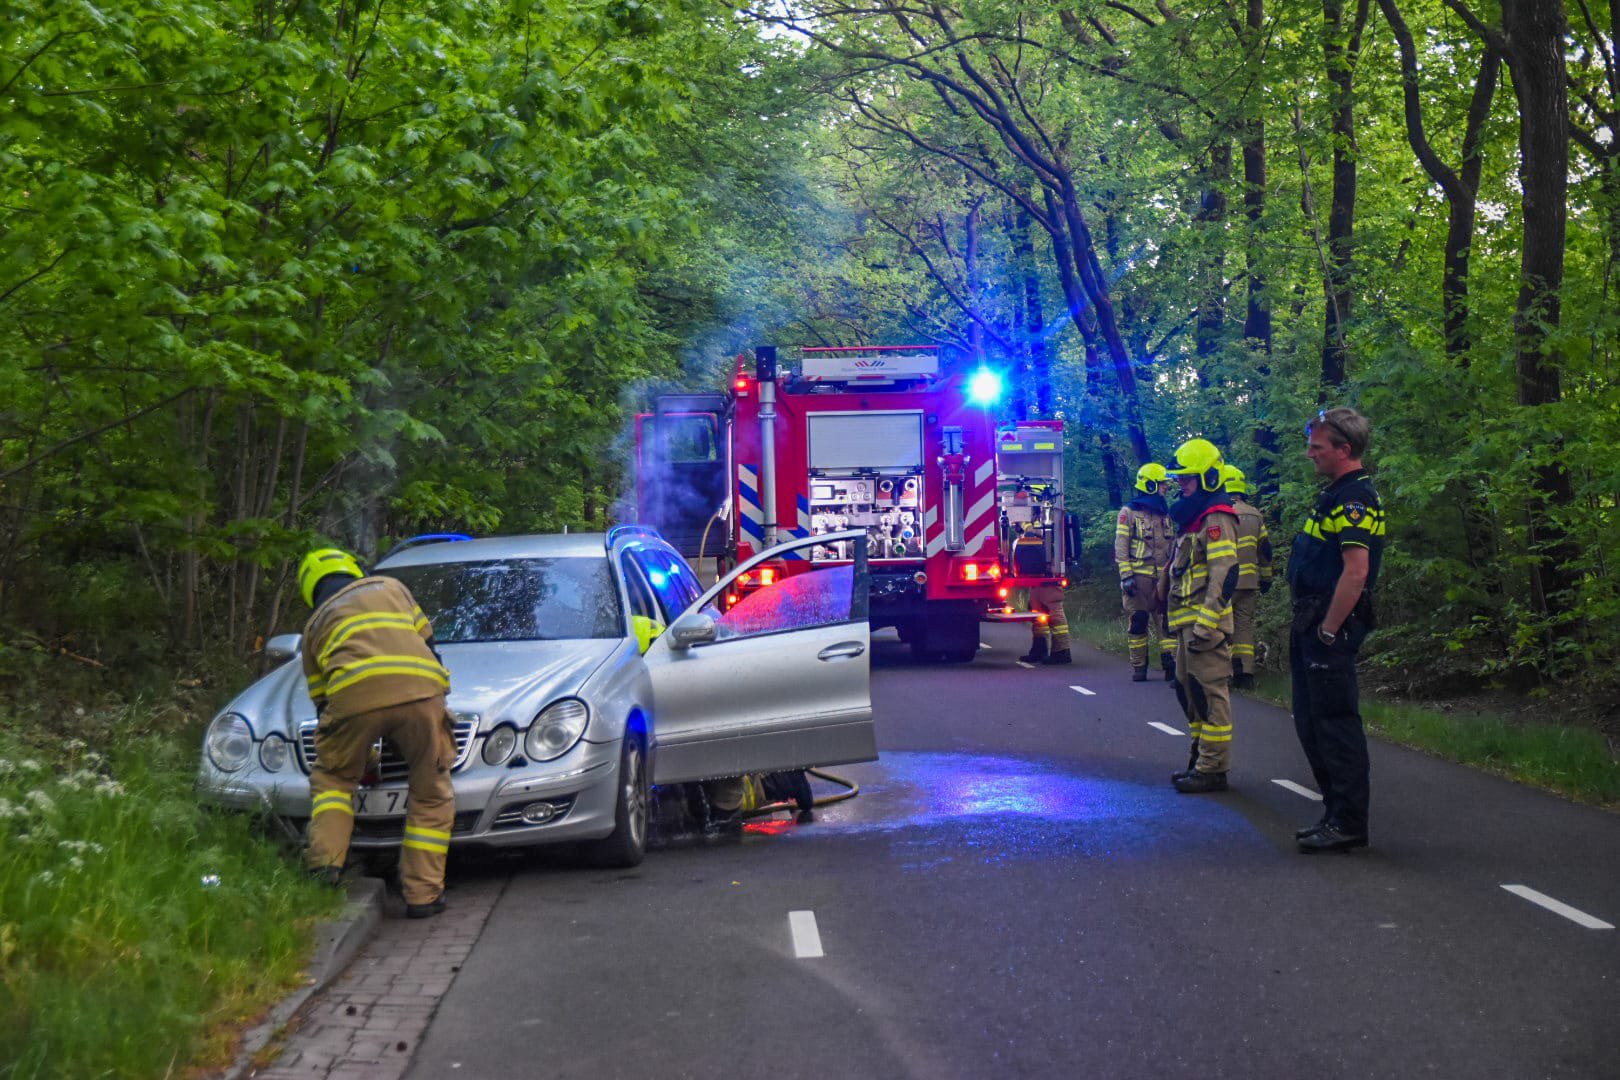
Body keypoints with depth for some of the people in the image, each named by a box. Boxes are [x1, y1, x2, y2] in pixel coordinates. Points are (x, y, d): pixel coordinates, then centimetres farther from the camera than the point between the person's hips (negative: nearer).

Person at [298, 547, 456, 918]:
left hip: (355, 695, 0)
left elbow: (321, 700, 31)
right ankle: (423, 894, 11)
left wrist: (362, 757, 40)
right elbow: (427, 644, 31)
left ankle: (325, 861, 7)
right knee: (432, 794, 13)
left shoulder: (315, 625, 32)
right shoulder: (391, 587, 35)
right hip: (419, 690, 0)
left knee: (332, 779, 25)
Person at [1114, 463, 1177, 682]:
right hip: (1139, 577, -4)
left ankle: (1171, 666, -6)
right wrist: (1126, 575, -12)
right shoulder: (1129, 512, -1)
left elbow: (1173, 544, 22)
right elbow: (1121, 546, -5)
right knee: (1138, 622, 1)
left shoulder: (1165, 513, 16)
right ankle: (1138, 667, 8)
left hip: (1163, 577, 4)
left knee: (1167, 621, -3)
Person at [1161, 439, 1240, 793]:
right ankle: (1201, 759, 25)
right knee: (1189, 689, 16)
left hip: (1206, 622, -11)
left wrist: (1206, 624, -24)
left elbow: (1224, 574, -20)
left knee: (1210, 693, -8)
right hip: (1187, 621, 11)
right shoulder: (1192, 518, 20)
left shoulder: (1216, 518, -12)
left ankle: (1213, 769, -5)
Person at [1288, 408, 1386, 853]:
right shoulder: (1338, 495, 18)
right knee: (1311, 722, 15)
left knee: (1335, 722, -6)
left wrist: (1328, 631, -22)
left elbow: (1356, 571, -24)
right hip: (1311, 620, 11)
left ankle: (1348, 824, -1)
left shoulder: (1354, 498, -15)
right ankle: (1336, 814, 23)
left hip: (1331, 624, -11)